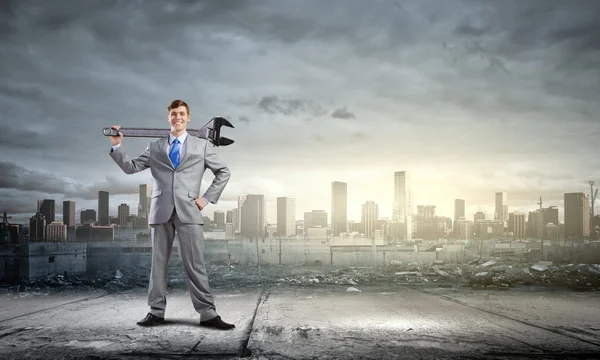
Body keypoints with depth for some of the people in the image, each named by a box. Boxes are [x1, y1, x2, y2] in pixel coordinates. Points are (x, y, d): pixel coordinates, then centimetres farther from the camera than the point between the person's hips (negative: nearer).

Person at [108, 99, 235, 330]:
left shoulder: (202, 145, 12)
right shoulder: (155, 147, 15)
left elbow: (223, 173, 14)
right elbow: (131, 167, 12)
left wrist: (208, 198, 4)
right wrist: (116, 146, -1)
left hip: (188, 211, -2)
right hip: (161, 211, 2)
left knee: (195, 264, -4)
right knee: (158, 262, 5)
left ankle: (208, 314, -2)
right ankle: (156, 312, 13)